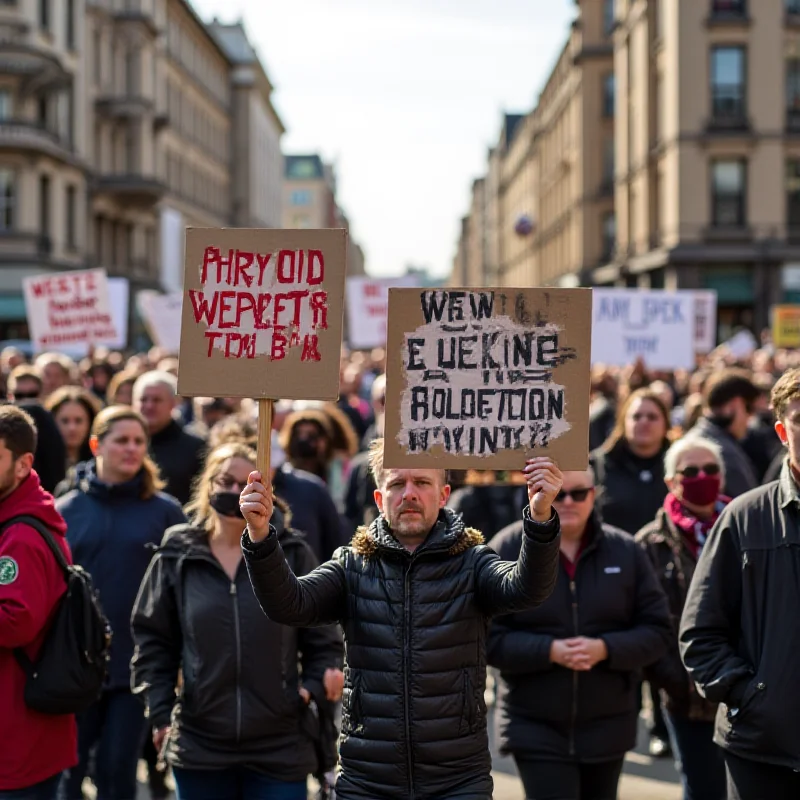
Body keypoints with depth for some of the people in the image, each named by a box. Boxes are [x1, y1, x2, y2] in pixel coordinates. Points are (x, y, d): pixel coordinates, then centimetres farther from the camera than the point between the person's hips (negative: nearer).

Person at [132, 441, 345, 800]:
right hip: (200, 744, 1)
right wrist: (160, 713, -2)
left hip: (280, 747, -1)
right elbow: (154, 642, 6)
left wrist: (316, 686, -12)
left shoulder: (292, 554, 0)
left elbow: (321, 636, 4)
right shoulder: (176, 558, 2)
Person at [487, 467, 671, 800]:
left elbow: (657, 631, 1)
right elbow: (488, 636, -9)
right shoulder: (506, 550, -6)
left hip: (606, 730, 3)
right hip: (535, 731, -3)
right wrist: (549, 651, -22)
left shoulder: (625, 551, 2)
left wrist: (605, 648, -17)